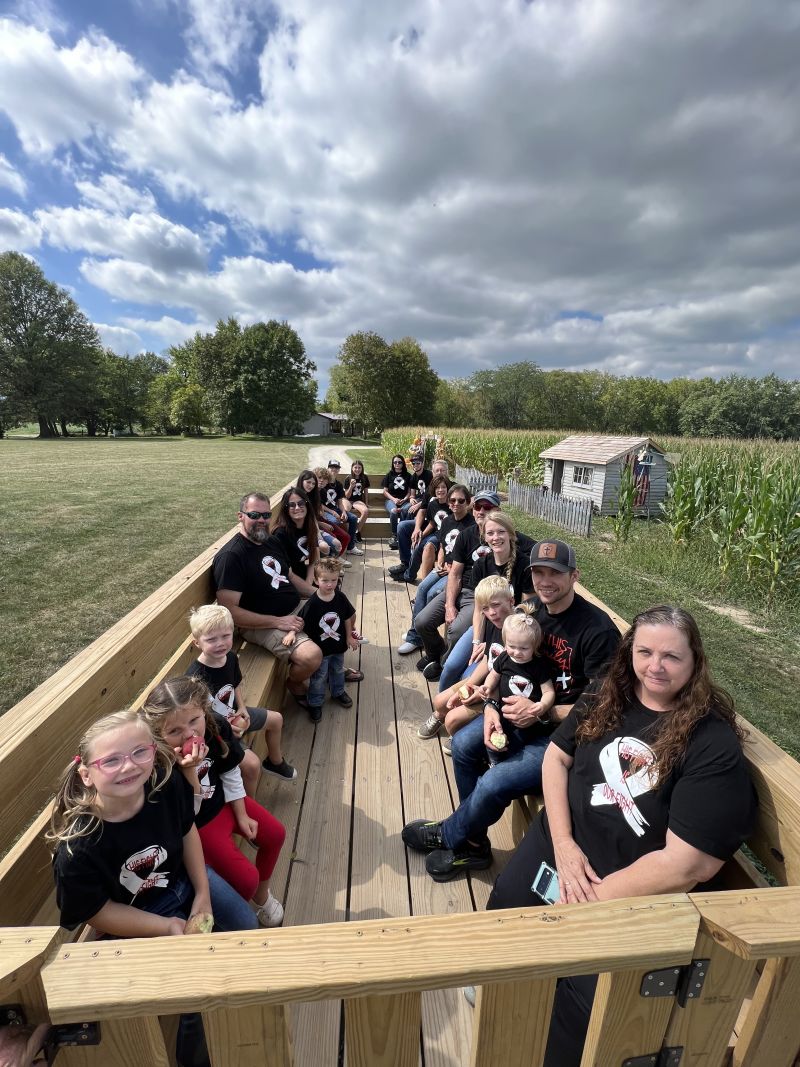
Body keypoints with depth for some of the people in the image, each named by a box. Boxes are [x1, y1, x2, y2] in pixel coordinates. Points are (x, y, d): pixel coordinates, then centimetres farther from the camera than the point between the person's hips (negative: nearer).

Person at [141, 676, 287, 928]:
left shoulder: (216, 725, -22)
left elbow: (230, 772, -4)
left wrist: (241, 815, 0)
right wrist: (188, 769, -43)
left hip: (223, 800, 5)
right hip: (195, 823, -5)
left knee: (275, 834, 5)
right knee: (246, 879, -11)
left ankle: (262, 894, 34)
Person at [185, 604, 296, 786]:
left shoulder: (230, 657, -11)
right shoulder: (195, 677, -33)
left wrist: (242, 708, -4)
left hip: (233, 715, 8)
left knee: (276, 719, 20)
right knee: (252, 764, -22)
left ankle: (275, 762, 46)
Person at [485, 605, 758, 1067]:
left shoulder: (715, 746, -18)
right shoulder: (607, 696, -2)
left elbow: (684, 865, -20)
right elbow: (557, 756, 3)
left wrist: (595, 896, -16)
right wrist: (563, 843, -8)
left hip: (641, 892, -3)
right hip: (565, 840, 4)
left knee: (587, 1000, -16)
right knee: (505, 908, -8)